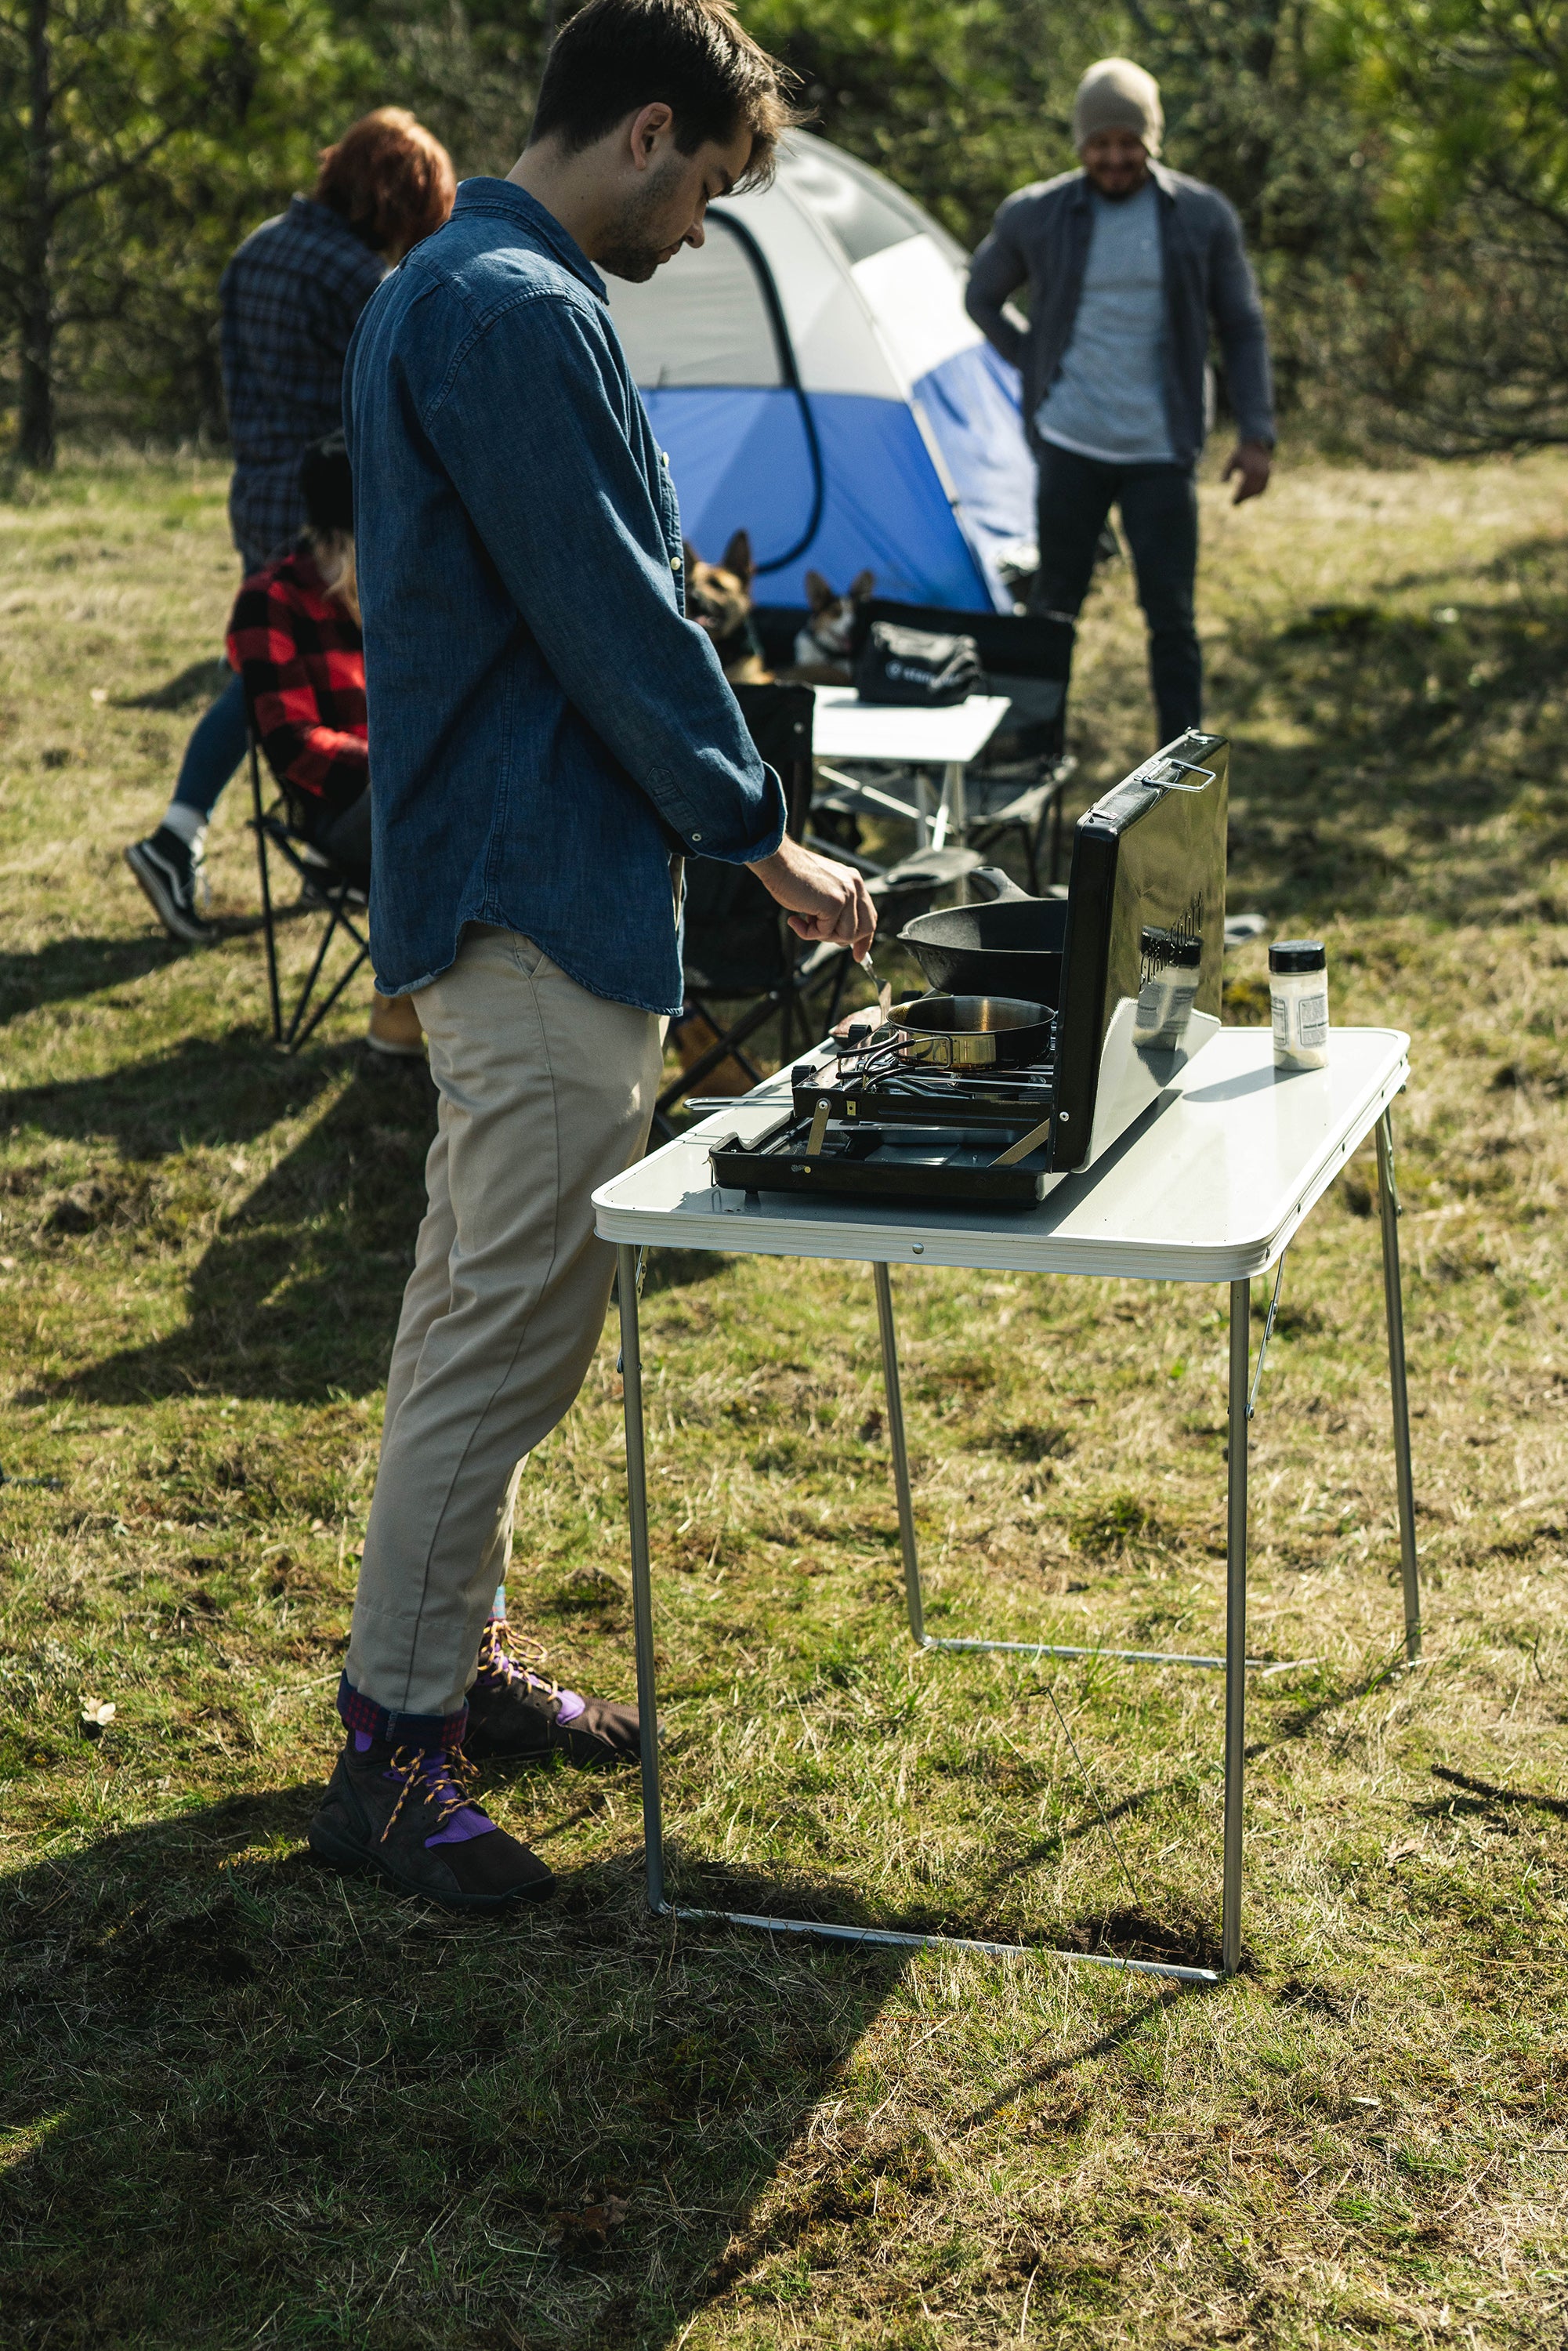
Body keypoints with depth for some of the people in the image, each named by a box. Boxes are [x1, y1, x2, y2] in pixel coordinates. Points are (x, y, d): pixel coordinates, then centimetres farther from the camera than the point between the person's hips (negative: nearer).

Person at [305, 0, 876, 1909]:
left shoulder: (443, 291, 16)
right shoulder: (522, 315, -18)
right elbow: (615, 620, -19)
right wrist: (767, 841, -9)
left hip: (484, 877, 11)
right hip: (539, 895, -11)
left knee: (479, 1298, 17)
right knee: (514, 1329, -6)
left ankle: (454, 1655, 29)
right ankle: (389, 1751, 1)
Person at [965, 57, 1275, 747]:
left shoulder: (1202, 217, 0)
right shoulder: (1034, 216, -1)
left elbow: (1242, 329, 5)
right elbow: (982, 298, 17)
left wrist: (1256, 434, -3)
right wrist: (1036, 362, 6)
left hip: (1161, 451, 0)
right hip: (1071, 444, 0)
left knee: (1171, 615, -1)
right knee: (1053, 608, 7)